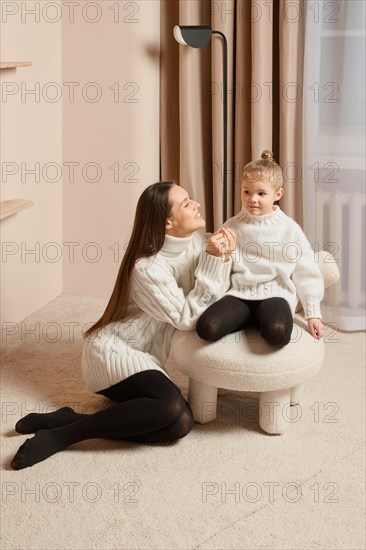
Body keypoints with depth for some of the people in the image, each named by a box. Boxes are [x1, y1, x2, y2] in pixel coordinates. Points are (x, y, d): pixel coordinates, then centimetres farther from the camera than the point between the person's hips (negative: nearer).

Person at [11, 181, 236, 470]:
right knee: (172, 407, -34)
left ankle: (68, 419, -13)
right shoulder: (147, 268, -21)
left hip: (141, 355, 8)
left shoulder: (195, 243, 1)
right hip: (113, 350, -8)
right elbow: (187, 318, -19)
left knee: (180, 424, -20)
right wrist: (211, 261, -23)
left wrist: (223, 258, -14)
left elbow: (213, 299, 2)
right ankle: (61, 434, -24)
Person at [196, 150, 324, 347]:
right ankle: (253, 322, 0)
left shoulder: (289, 229, 4)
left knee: (277, 332, -37)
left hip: (274, 294, -2)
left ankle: (265, 322, -1)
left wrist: (313, 314, 5)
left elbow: (305, 274, 7)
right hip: (239, 294, 2)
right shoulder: (232, 227, 9)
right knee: (206, 328, -27)